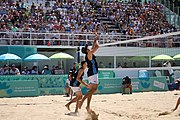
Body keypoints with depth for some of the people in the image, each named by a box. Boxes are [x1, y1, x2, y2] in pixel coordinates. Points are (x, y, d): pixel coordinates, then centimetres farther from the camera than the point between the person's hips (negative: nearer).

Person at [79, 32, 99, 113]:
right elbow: (97, 46, -15)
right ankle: (82, 101, -20)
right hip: (93, 73, -10)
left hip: (91, 73, 10)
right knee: (94, 89, -13)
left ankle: (88, 106, 8)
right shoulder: (89, 54, -10)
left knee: (91, 90, 9)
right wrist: (96, 40, 3)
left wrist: (96, 38, 26)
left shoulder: (89, 54, 15)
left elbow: (94, 47, 27)